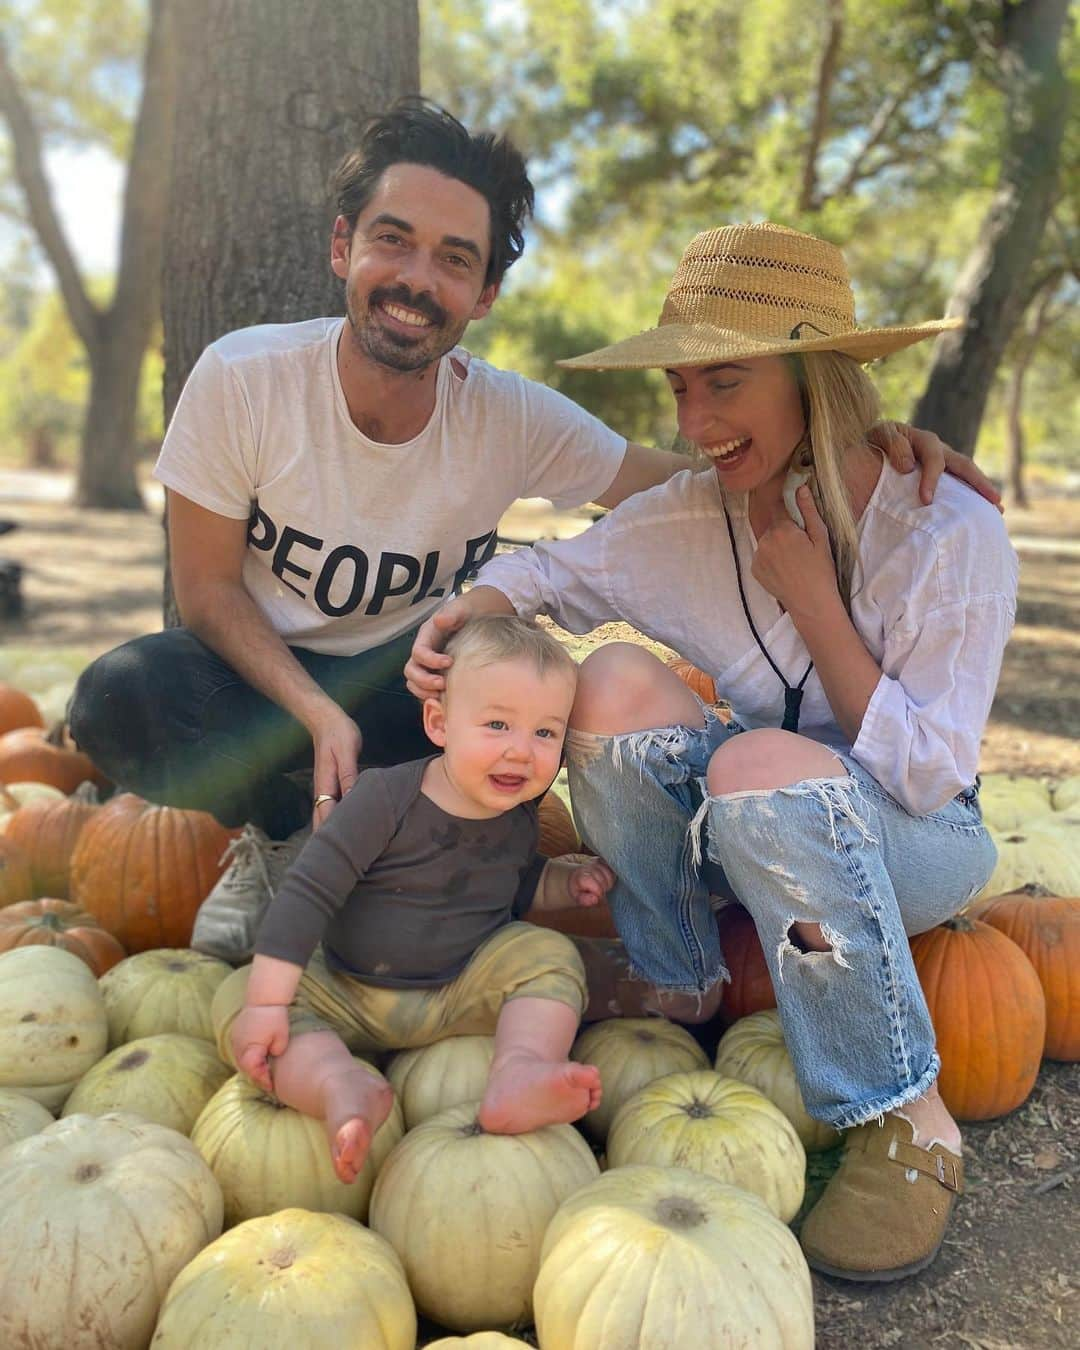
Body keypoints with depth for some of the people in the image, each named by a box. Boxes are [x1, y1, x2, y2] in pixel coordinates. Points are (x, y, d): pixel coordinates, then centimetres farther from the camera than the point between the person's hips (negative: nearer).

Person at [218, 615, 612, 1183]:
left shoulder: (517, 814, -2)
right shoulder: (385, 798, -20)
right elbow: (308, 891, -23)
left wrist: (566, 883, -1)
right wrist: (268, 1000, -28)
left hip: (462, 996, 3)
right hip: (347, 997, -3)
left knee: (550, 954, -18)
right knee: (239, 998, -25)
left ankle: (518, 1075, -40)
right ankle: (346, 1087, -48)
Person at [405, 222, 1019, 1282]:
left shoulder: (952, 534, -19)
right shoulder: (687, 517, -8)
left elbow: (929, 776, -19)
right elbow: (542, 572, 3)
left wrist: (815, 607, -24)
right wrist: (463, 617, -20)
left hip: (914, 845, -4)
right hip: (752, 836, 4)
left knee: (759, 763, -37)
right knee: (618, 677, -22)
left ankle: (908, 1126, -21)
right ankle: (678, 1000, -6)